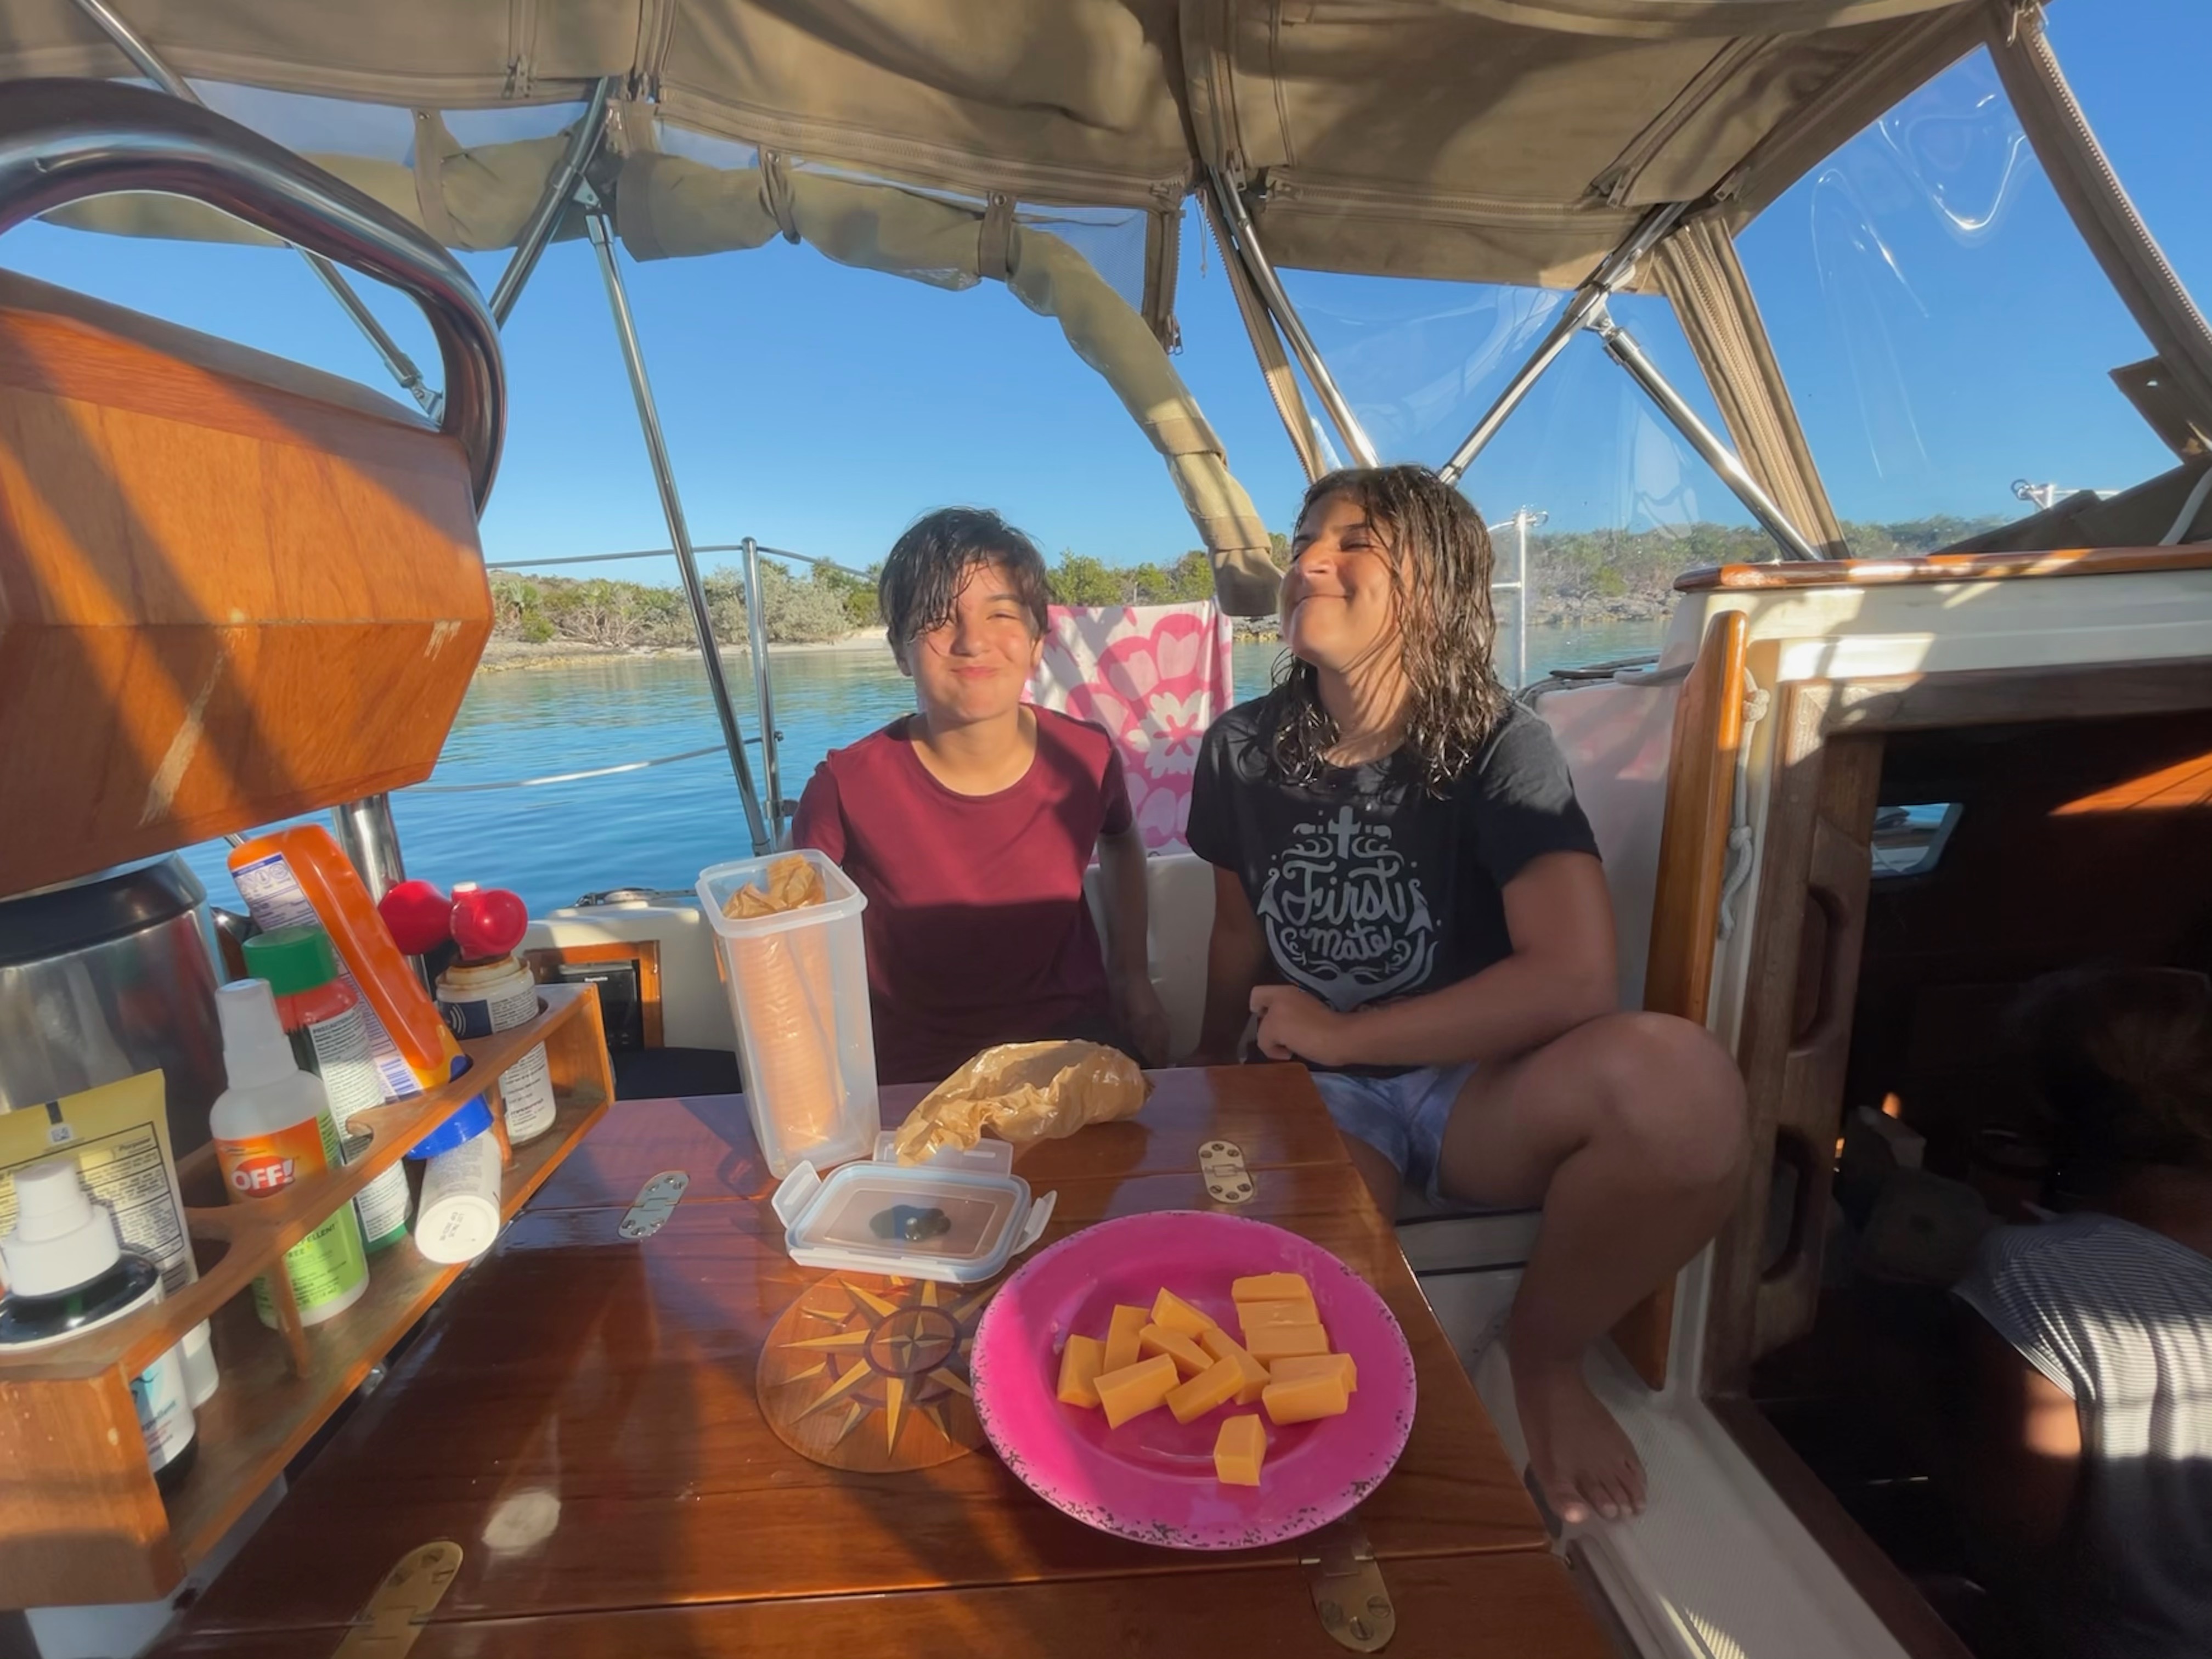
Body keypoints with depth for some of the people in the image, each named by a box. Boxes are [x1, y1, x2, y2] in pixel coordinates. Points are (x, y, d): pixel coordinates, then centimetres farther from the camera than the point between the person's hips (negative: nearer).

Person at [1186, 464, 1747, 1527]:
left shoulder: (1497, 748, -12)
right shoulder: (1243, 749, 0)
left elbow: (1574, 977, -23)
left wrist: (1343, 1034, -18)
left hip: (1476, 1093, 0)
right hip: (1313, 1097, 1)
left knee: (1683, 1082, -33)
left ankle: (1542, 1352, -2)